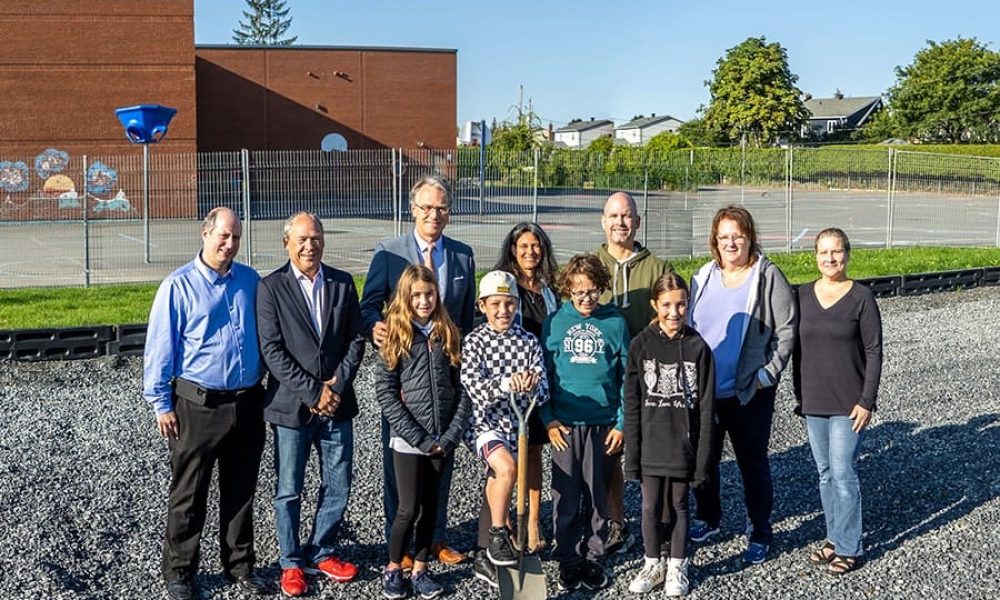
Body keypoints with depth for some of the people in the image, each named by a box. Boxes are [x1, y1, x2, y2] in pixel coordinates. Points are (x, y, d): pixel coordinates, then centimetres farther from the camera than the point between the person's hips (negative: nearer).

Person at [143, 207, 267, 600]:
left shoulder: (251, 281, 5)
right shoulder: (179, 286, -7)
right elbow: (159, 348, -5)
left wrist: (264, 391, 13)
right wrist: (161, 404, -6)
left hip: (248, 404, 4)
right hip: (198, 405, -4)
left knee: (241, 492, 14)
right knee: (188, 496, 6)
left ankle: (239, 565, 27)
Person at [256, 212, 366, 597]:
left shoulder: (342, 283, 6)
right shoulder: (271, 288, -5)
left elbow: (356, 339, 5)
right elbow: (271, 350, -11)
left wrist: (337, 385, -8)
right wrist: (312, 392, -15)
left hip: (337, 404, 3)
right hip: (291, 405, -3)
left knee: (338, 487, 10)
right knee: (288, 491, 7)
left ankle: (322, 553, 29)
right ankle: (292, 563, 23)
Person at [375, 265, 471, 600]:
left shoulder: (448, 334, 4)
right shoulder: (395, 336, -4)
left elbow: (462, 389, 3)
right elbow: (384, 392, -9)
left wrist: (452, 434, -8)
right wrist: (419, 437, -13)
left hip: (443, 442, 3)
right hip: (408, 441, -3)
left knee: (430, 507, 11)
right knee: (408, 509, -1)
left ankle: (420, 570, 24)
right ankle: (393, 570, 18)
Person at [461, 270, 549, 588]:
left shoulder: (529, 342, 3)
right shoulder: (473, 341, -5)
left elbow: (543, 391, -4)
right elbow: (473, 386, -19)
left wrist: (533, 387, -28)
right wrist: (505, 384, -37)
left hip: (515, 424, 4)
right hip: (483, 422, -4)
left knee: (495, 489, 13)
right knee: (507, 467, -29)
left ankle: (483, 556, 28)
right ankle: (498, 535, -10)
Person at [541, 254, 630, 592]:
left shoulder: (615, 323, 0)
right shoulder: (555, 322, 1)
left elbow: (626, 378, 2)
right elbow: (543, 374, 3)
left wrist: (622, 424, -3)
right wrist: (549, 420, -5)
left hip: (604, 424, 0)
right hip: (565, 424, 0)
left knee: (598, 496, 9)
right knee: (566, 497, 5)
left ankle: (592, 557, 23)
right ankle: (567, 560, 18)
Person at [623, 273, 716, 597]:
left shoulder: (697, 347, -5)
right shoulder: (641, 345, -4)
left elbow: (706, 406, -4)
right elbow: (632, 403, -2)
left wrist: (702, 455, -7)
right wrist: (632, 453, -4)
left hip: (683, 444, -1)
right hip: (650, 444, 1)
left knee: (678, 505, 11)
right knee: (651, 506, 9)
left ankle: (677, 565, 26)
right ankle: (654, 563, 27)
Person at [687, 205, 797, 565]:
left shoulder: (768, 277, -6)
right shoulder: (702, 279, 8)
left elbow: (786, 330, -7)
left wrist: (768, 374, -12)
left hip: (749, 393, -5)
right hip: (703, 390, 5)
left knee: (753, 463, 5)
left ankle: (760, 535, 18)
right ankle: (707, 518, 35)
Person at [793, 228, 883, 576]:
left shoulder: (861, 297, -6)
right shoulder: (803, 295, 5)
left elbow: (874, 352, -6)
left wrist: (867, 401, -11)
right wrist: (799, 396, 9)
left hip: (848, 403, -4)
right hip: (814, 402, 4)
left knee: (843, 473, -4)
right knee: (825, 473, 12)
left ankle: (849, 548, 6)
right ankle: (835, 538, 24)